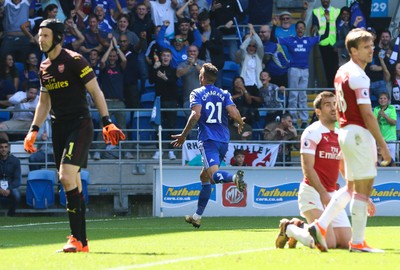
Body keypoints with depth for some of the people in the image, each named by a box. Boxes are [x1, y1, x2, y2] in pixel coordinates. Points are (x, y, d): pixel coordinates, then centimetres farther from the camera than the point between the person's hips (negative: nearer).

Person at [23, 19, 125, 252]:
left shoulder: (74, 61, -9)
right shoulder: (45, 67, 14)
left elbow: (96, 91, -9)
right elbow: (44, 103, 25)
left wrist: (107, 123, -15)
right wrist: (34, 130, 16)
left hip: (80, 125, -8)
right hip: (59, 127, 8)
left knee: (67, 177, -19)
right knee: (72, 183, 8)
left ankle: (76, 238, -17)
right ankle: (81, 242, 12)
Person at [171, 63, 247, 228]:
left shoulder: (197, 93, 2)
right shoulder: (224, 94, 13)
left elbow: (196, 114, -14)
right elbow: (234, 113, -3)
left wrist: (183, 136, -6)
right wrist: (241, 123, 20)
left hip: (208, 140, -6)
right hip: (224, 140, 6)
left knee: (213, 175, -21)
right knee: (204, 176, 18)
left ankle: (235, 177, -54)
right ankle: (197, 217, 19)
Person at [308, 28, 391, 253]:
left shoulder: (342, 72, 13)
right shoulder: (358, 76, -16)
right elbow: (367, 115, -19)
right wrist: (383, 145, -17)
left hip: (346, 131, 9)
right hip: (359, 133, -9)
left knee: (351, 187, 18)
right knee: (363, 189, -3)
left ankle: (320, 226, 11)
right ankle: (358, 242, -1)